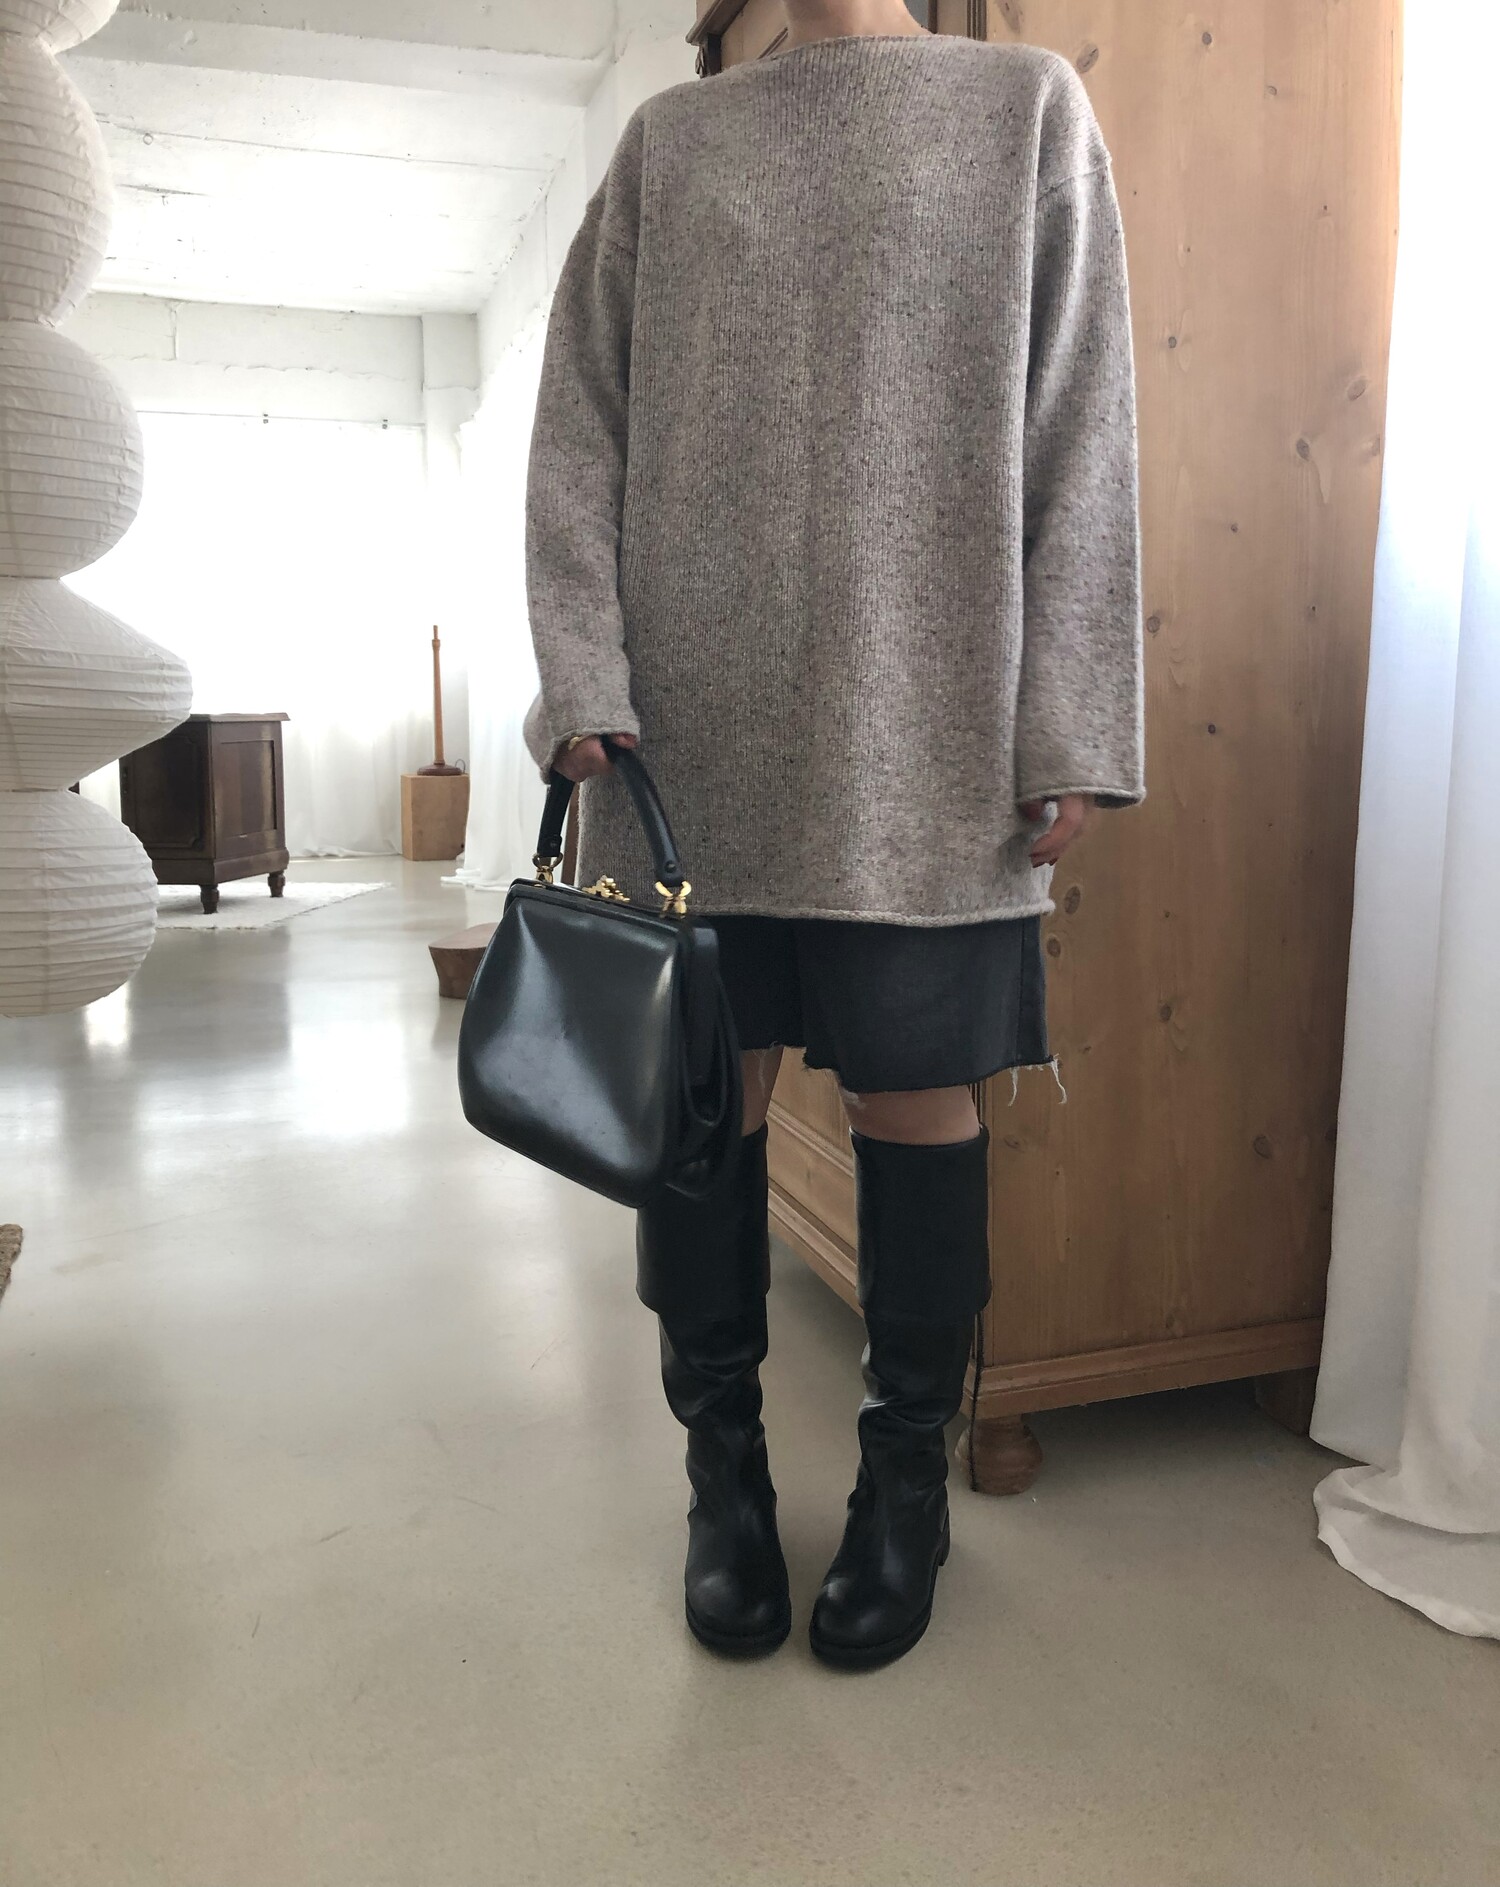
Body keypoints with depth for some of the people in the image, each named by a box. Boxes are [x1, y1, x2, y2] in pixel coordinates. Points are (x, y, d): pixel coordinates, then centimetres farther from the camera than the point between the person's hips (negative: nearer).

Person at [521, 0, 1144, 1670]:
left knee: (916, 1097, 3)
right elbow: (577, 437, 10)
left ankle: (905, 1478, 21)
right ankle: (725, 1467, 21)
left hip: (925, 736, -1)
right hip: (691, 730, 2)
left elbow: (1082, 442, 4)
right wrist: (582, 685, -4)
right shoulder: (668, 140, 18)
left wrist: (1067, 734, -5)